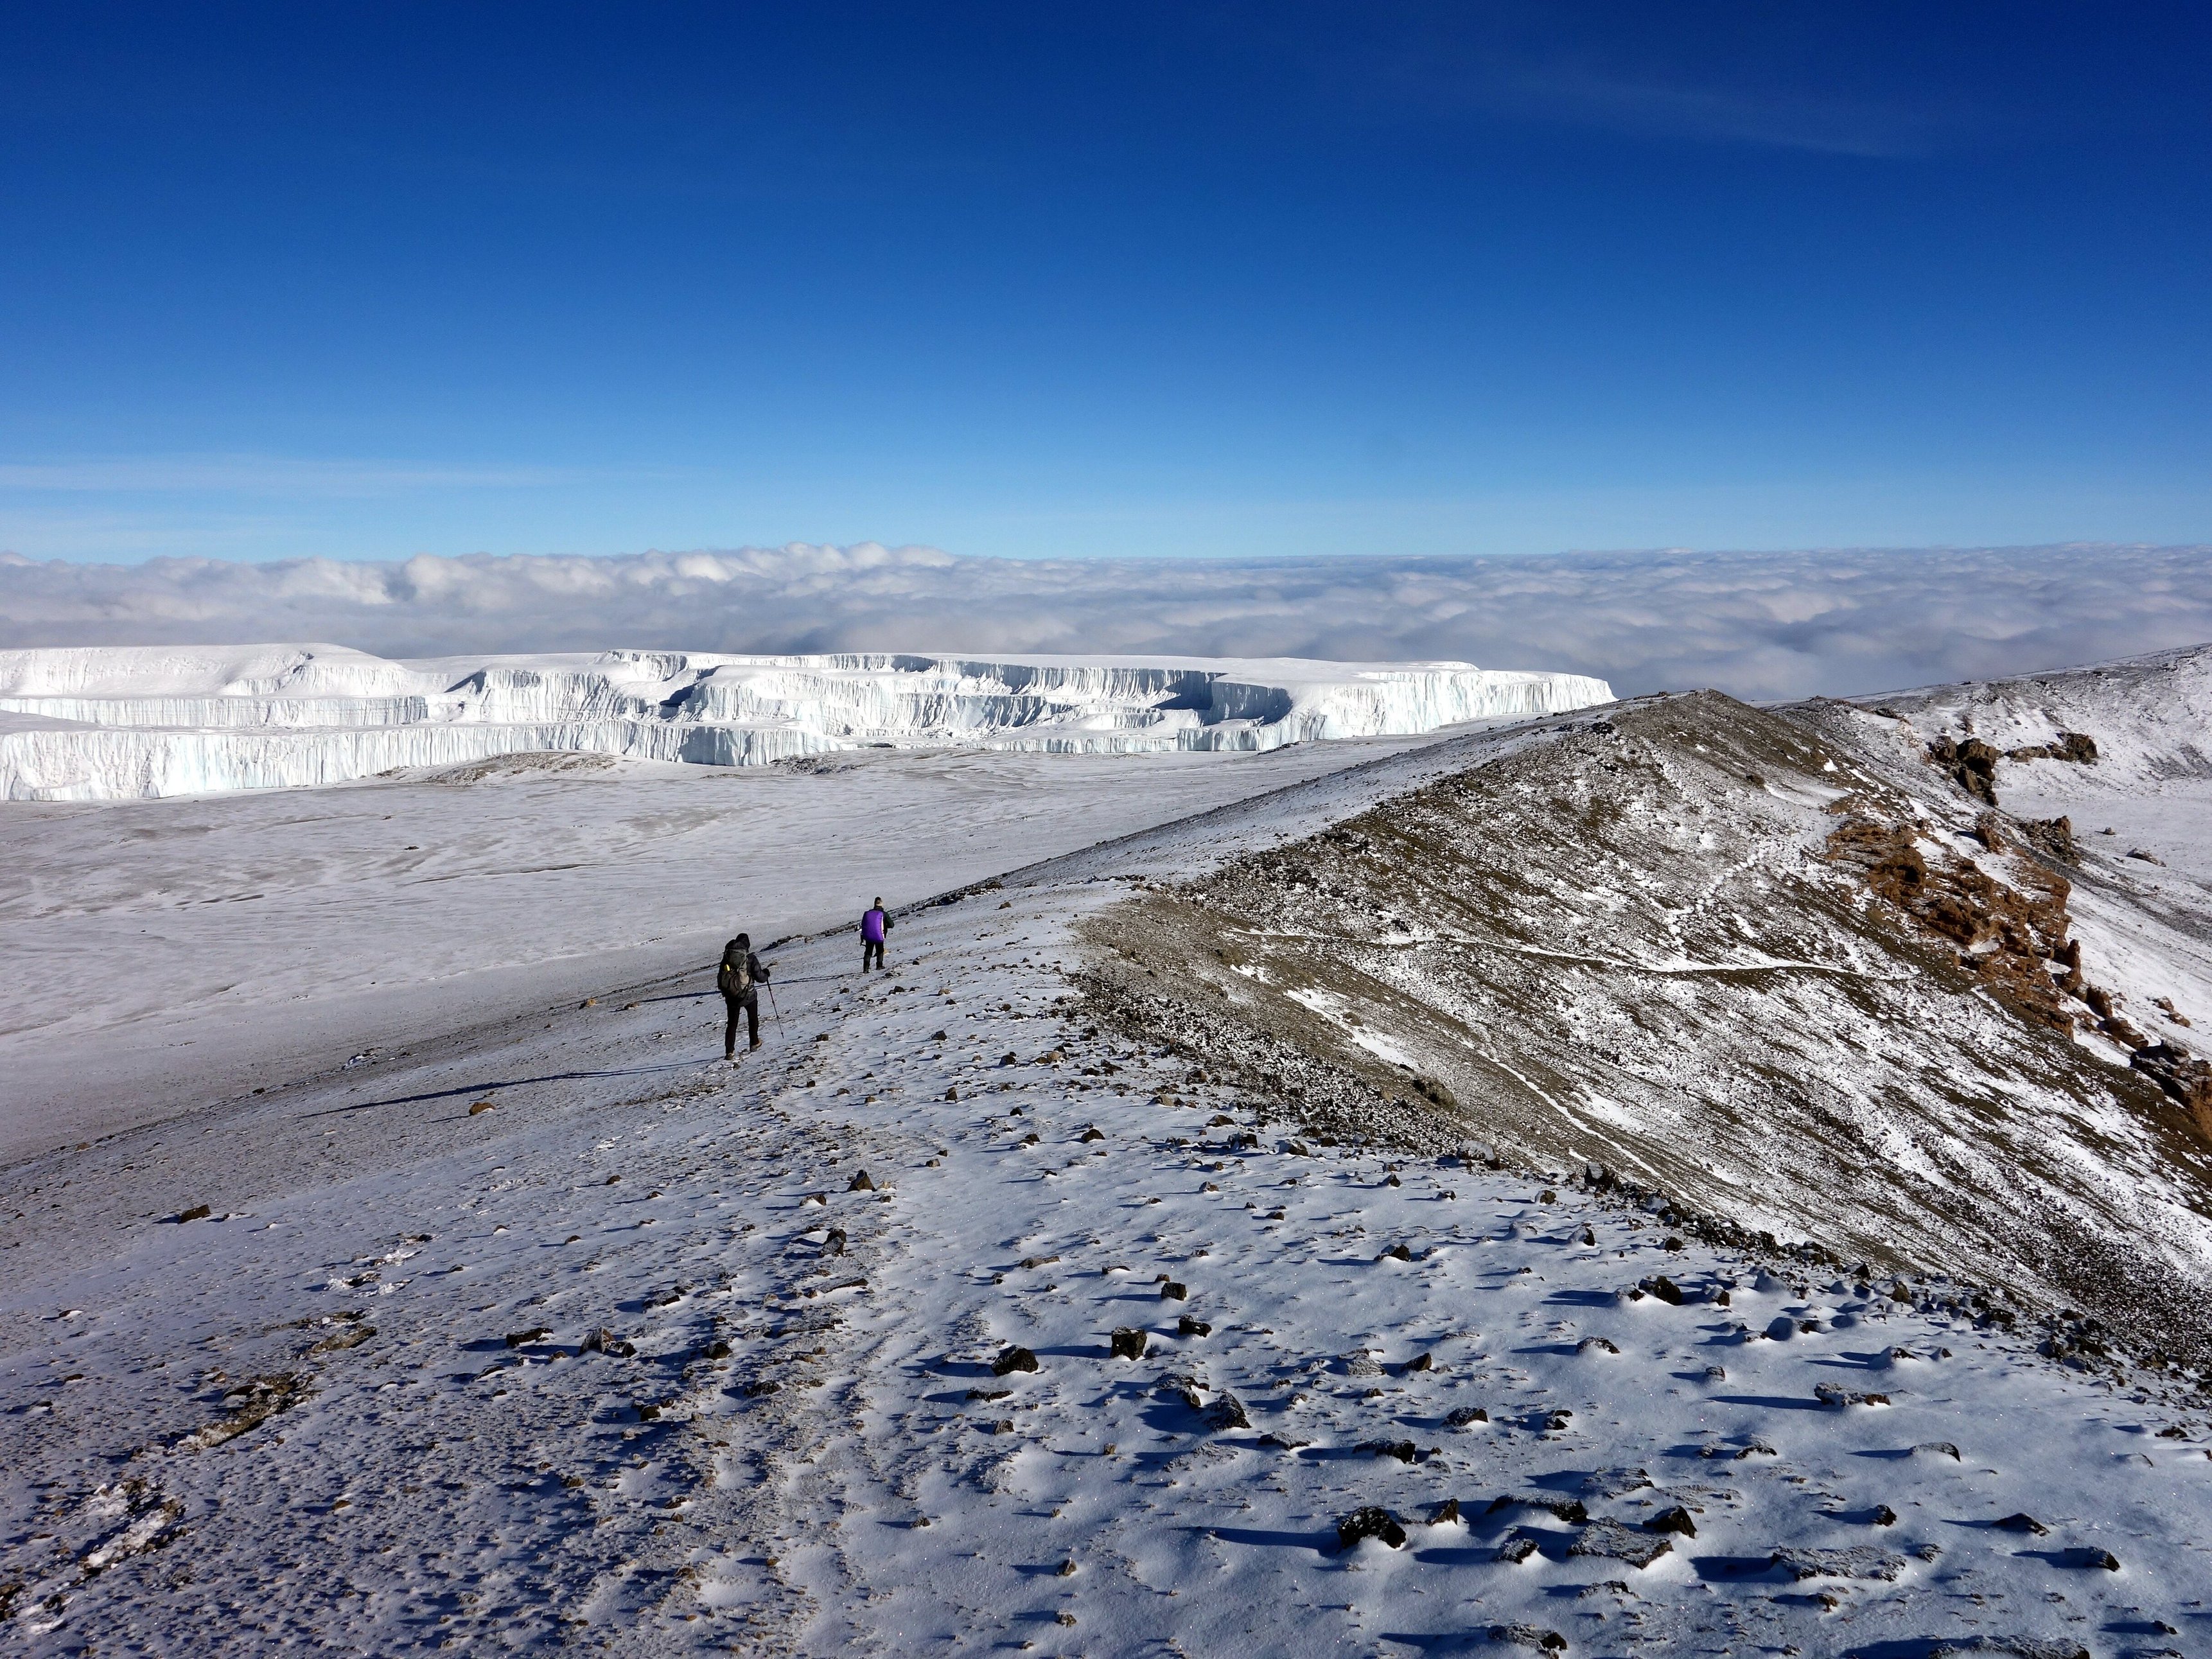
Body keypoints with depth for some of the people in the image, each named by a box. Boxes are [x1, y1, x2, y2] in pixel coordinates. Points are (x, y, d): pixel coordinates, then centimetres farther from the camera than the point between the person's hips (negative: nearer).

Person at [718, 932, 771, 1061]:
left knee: (732, 1023, 10)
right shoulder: (750, 958, -12)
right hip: (748, 995, -2)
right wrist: (766, 973, 11)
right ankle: (754, 1043, 33)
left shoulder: (727, 957, 0)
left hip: (731, 996, 3)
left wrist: (724, 990, 22)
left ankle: (729, 1051, 0)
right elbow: (760, 978, -11)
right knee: (753, 1018, 24)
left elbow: (720, 977, 7)